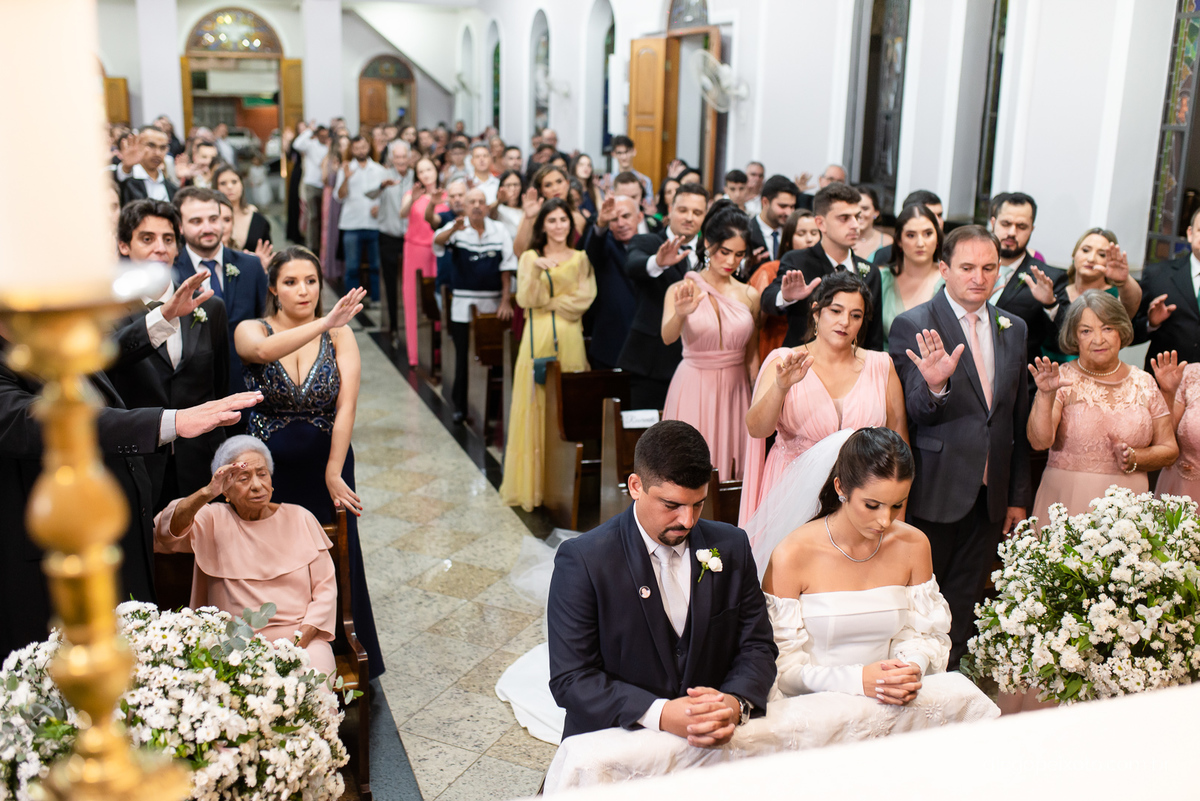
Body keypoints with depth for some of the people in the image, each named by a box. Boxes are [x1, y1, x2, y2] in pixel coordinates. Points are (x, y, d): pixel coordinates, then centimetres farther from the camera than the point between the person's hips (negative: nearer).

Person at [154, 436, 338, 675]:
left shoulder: (299, 519, 10)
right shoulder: (214, 520, 6)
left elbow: (325, 587, 6)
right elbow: (166, 531, -15)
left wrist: (299, 641, -8)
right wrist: (206, 494, -30)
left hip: (304, 639, 1)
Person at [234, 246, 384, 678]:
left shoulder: (340, 335, -4)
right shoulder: (250, 330, -5)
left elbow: (346, 405, -12)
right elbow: (264, 350, -31)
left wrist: (334, 473, -18)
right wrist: (325, 322, -43)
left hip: (328, 468, 0)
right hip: (270, 471, 0)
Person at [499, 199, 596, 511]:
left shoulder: (580, 259, 10)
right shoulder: (530, 258, 8)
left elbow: (584, 298, -2)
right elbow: (525, 300, -3)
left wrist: (547, 303, -4)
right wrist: (536, 271, -17)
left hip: (569, 338, 0)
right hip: (538, 337, 0)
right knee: (534, 407, -1)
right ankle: (532, 482, 6)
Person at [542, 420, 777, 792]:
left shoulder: (731, 547, 5)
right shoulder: (582, 560, -8)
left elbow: (757, 646, 10)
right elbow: (570, 678, -10)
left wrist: (736, 703, -13)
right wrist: (661, 714, -22)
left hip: (718, 737, 4)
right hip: (617, 736, -3)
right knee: (584, 761, -33)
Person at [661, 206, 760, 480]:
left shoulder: (750, 296, 5)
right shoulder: (681, 290, -4)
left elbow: (752, 354, 12)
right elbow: (667, 337, -21)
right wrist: (680, 315, -42)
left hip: (734, 390, 3)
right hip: (693, 388, -3)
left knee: (732, 467, 7)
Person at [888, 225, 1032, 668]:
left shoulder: (1013, 329, 8)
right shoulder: (913, 326, -9)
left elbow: (1019, 420, 12)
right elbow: (917, 413, -15)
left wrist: (1018, 496, 13)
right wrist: (935, 384, -38)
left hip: (989, 497, 5)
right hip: (934, 493, -5)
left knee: (964, 604, 15)